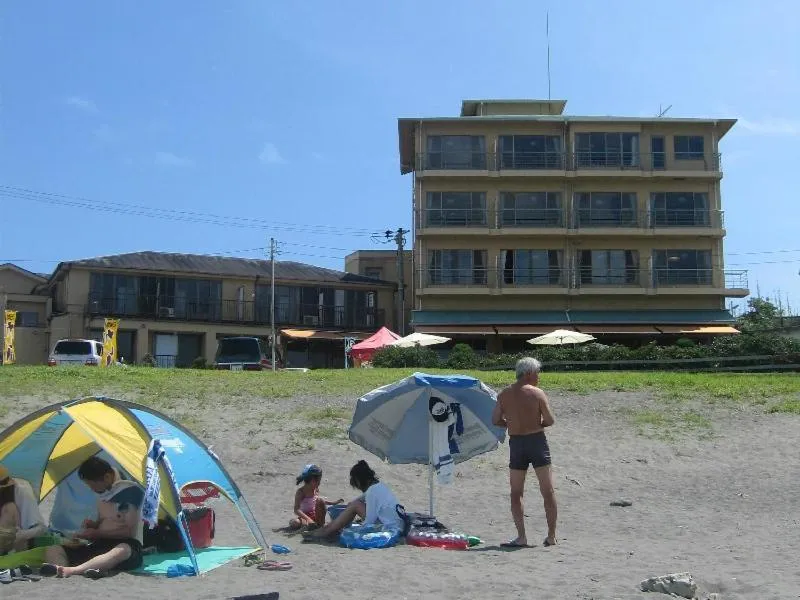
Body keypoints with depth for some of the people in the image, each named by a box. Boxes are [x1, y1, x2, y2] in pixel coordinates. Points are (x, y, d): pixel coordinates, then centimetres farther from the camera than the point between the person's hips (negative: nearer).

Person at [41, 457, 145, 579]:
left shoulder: (130, 490, -9)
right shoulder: (102, 492, 13)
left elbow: (130, 531, -11)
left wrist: (96, 533, -9)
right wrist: (93, 525, 4)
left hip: (125, 544, -7)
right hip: (100, 546, 8)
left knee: (123, 550, -44)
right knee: (53, 550, -11)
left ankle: (70, 570, -59)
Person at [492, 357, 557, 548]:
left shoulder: (504, 394, 3)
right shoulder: (537, 393, -7)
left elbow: (495, 420, 6)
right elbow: (550, 420, -8)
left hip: (516, 443, 3)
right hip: (537, 441, -2)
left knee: (516, 494, 9)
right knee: (548, 492, 8)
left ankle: (521, 537, 3)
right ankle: (551, 536, 10)